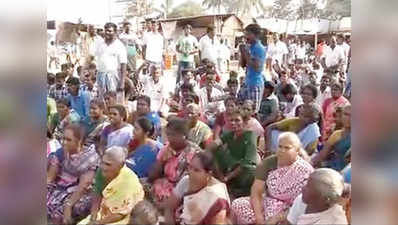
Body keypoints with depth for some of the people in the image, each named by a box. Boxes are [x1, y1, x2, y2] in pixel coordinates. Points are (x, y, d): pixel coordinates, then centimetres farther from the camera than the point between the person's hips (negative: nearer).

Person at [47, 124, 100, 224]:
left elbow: (83, 186, -20)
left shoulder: (91, 158, -15)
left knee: (60, 213, -27)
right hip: (58, 188, 5)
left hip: (79, 194, -4)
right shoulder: (61, 152, 0)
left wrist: (68, 205, -28)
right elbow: (49, 177, -2)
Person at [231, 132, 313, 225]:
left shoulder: (306, 171, -13)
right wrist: (259, 217, -20)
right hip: (266, 202, 4)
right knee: (237, 205, -18)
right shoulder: (268, 162, -3)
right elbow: (256, 192, -7)